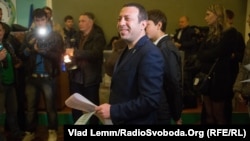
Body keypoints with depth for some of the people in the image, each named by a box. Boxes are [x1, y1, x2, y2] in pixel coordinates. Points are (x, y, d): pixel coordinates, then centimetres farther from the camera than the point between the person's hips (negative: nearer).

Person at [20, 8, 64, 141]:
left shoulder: (55, 36, -2)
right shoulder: (29, 36, 8)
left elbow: (58, 56, -11)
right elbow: (22, 54, 5)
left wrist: (41, 50, -19)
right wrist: (29, 48, -15)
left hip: (48, 77, -3)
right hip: (31, 77, 3)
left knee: (50, 106, 8)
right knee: (31, 106, 13)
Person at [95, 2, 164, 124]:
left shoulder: (150, 54, -22)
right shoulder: (129, 50, 9)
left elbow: (150, 101, -28)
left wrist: (113, 111, -24)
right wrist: (109, 107, 2)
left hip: (137, 122, -8)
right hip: (120, 121, 9)